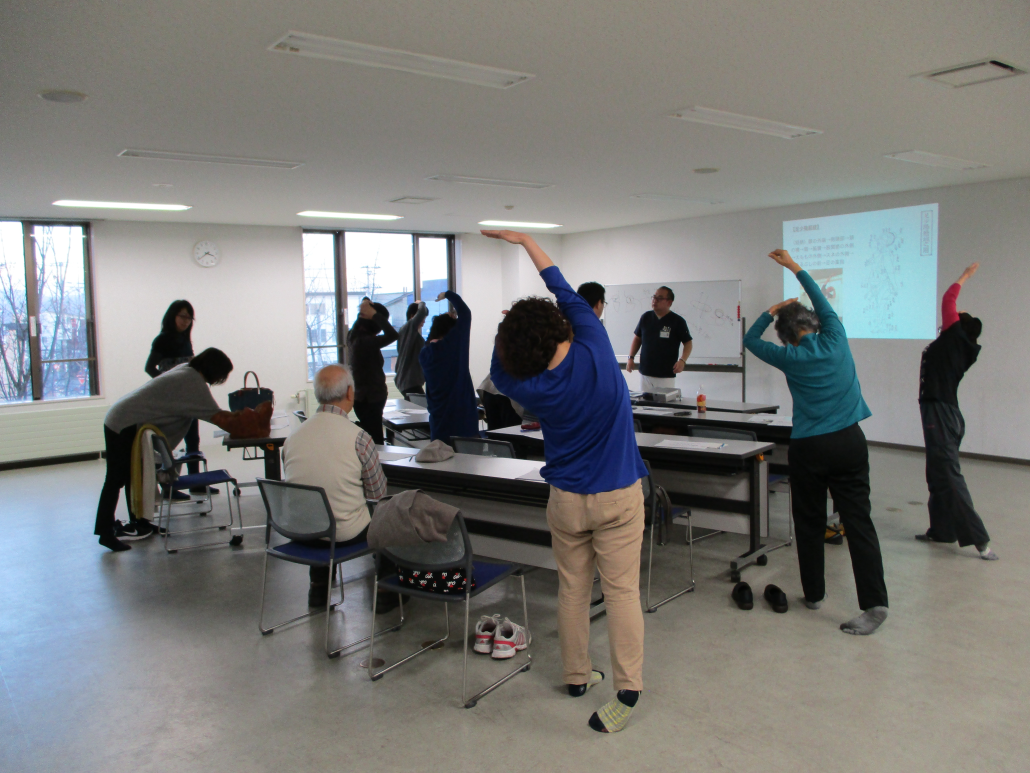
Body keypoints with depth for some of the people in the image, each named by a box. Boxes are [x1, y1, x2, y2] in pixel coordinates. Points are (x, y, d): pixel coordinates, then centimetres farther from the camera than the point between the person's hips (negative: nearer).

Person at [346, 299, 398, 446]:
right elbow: (392, 335, -35)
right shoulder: (365, 341, -24)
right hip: (370, 399, -9)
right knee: (376, 443, -6)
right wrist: (374, 314, -25)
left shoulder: (353, 336, 3)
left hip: (361, 398, 9)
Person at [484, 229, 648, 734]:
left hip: (566, 500, 1)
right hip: (618, 496, -1)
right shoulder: (594, 351, -16)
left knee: (572, 588, 15)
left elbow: (498, 374, 14)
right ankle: (627, 688, 0)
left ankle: (577, 675, 29)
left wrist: (505, 328, 6)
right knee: (621, 590, 2)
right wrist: (524, 241, 6)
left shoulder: (528, 388, -12)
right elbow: (565, 291, -3)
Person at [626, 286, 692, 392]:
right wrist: (631, 357, 5)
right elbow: (637, 338, 16)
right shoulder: (645, 317, 7)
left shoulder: (677, 321, -4)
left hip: (666, 375, -3)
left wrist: (682, 360, -15)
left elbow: (688, 342, 1)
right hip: (645, 373, 4)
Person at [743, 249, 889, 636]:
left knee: (810, 524, 13)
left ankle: (814, 594, 24)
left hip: (809, 449, -2)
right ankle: (874, 601, -6)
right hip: (849, 443, 2)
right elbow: (823, 302, 17)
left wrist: (772, 311, 15)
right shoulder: (835, 340, 1)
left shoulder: (791, 358, -3)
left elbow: (750, 340, 13)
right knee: (858, 521, 0)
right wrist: (795, 267, 25)